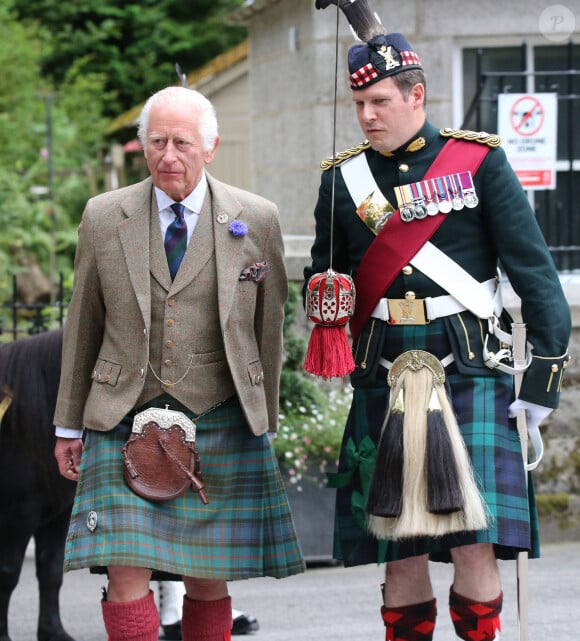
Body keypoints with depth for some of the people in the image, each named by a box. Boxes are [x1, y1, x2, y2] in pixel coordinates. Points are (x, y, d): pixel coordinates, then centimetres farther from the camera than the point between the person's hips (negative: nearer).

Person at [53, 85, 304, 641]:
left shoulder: (256, 220, 2)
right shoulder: (103, 217, 4)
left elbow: (268, 327, 9)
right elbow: (82, 325, 10)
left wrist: (263, 422, 11)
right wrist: (69, 424, 10)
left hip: (220, 425, 0)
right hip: (125, 425, 0)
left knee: (209, 579, 4)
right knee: (126, 574, -9)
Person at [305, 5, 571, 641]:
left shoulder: (478, 161, 2)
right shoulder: (344, 176, 10)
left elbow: (534, 270, 1)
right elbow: (323, 274, 19)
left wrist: (545, 367, -5)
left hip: (471, 373, -3)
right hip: (384, 384, 3)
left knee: (474, 545, -9)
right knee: (399, 552, 4)